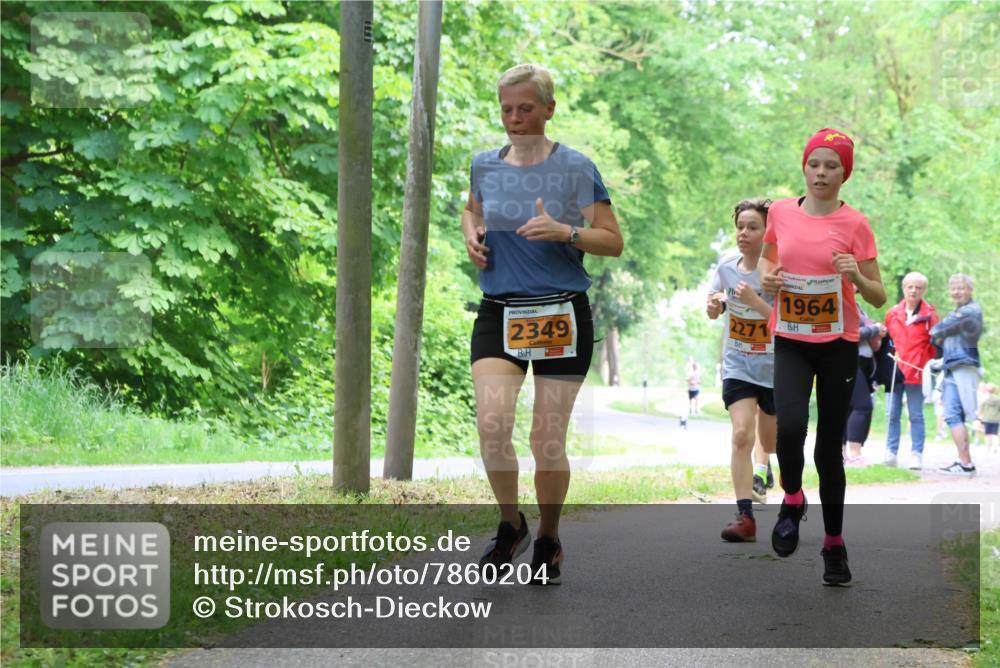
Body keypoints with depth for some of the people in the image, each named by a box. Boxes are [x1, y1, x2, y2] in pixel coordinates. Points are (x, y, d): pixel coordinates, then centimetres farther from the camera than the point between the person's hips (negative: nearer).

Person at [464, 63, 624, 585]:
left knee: (548, 440, 0)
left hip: (562, 314, -2)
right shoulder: (484, 165, 8)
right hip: (498, 313, 2)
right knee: (491, 423, -19)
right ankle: (510, 525, 5)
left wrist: (564, 232, -19)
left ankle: (548, 540, 23)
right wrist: (471, 234, 7)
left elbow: (613, 241, -2)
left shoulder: (575, 168, -3)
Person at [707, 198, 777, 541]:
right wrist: (714, 305, -11)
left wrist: (754, 300, -30)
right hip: (738, 367, 2)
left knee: (773, 443, 12)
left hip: (776, 370, -2)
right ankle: (745, 517, -17)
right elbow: (712, 312, 12)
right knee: (741, 435, -16)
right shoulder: (727, 266, -2)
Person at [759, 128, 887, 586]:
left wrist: (856, 276, -22)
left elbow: (879, 298, -3)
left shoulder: (854, 224, -6)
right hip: (790, 342, 1)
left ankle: (834, 543, 22)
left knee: (829, 446, 5)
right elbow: (767, 255, 22)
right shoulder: (780, 212, 1)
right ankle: (792, 500, 7)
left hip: (838, 344, -1)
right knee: (790, 426, -23)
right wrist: (766, 274, 0)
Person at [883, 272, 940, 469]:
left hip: (916, 372, -3)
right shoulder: (893, 313, 10)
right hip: (895, 371, 3)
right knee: (893, 414, 4)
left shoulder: (929, 314, 1)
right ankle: (890, 453, 9)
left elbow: (935, 343, 2)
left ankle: (916, 454, 3)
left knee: (916, 415, 1)